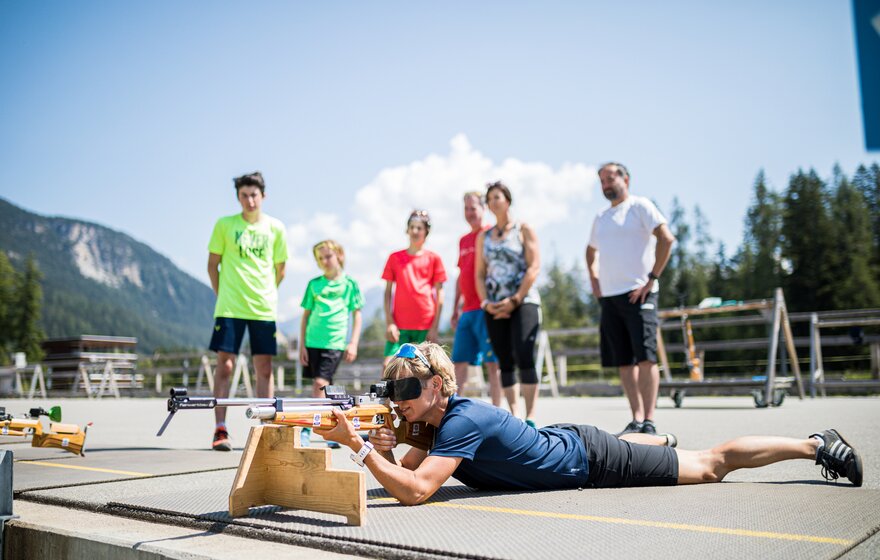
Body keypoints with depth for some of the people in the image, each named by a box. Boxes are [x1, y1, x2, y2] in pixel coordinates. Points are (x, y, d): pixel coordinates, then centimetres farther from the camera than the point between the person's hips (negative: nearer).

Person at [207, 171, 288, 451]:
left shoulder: (275, 228, 6)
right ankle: (220, 430, 2)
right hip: (229, 308, -1)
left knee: (264, 368, 3)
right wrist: (222, 295, 5)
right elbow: (212, 264, 8)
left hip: (264, 309, 2)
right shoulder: (224, 225, 2)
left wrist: (266, 295, 12)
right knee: (224, 365, -4)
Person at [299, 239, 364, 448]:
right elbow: (306, 316, 12)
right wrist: (302, 345, 6)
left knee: (320, 383, -13)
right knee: (325, 386, 9)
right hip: (313, 342, 3)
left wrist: (353, 343, -2)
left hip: (335, 342, -3)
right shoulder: (314, 284, 9)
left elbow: (357, 315, 6)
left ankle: (307, 429, -8)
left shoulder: (350, 284, 4)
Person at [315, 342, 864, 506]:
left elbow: (415, 491, -42)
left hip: (589, 458, -7)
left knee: (711, 463, 8)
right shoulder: (433, 415, -9)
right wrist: (385, 450, -23)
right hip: (561, 439, 7)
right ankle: (658, 438, 69)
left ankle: (817, 444, 24)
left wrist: (359, 446, -43)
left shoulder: (463, 422, -33)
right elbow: (405, 470, -3)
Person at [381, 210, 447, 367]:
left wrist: (435, 327, -2)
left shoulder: (433, 258, 5)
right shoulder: (394, 258, 8)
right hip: (399, 325, 1)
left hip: (425, 326, 0)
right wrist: (389, 322, -3)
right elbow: (388, 292, 7)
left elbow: (439, 295, 4)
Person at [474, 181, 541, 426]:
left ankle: (530, 418, -16)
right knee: (504, 361, 3)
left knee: (523, 357, -17)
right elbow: (479, 274, 14)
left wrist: (515, 300, -12)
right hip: (494, 307, 5)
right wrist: (486, 302, -3)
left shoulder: (524, 230, 4)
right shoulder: (483, 237, 16)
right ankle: (514, 416, 9)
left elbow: (534, 267, -5)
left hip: (523, 302, -5)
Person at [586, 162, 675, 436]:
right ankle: (636, 419, 9)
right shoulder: (601, 217, 19)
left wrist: (652, 278, -14)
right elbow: (591, 250, 34)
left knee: (645, 356, -11)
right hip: (609, 297, 7)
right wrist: (593, 279, 18)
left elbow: (666, 238, -12)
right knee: (623, 361, 5)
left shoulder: (640, 206, -1)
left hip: (637, 293, -7)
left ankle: (649, 422, -10)